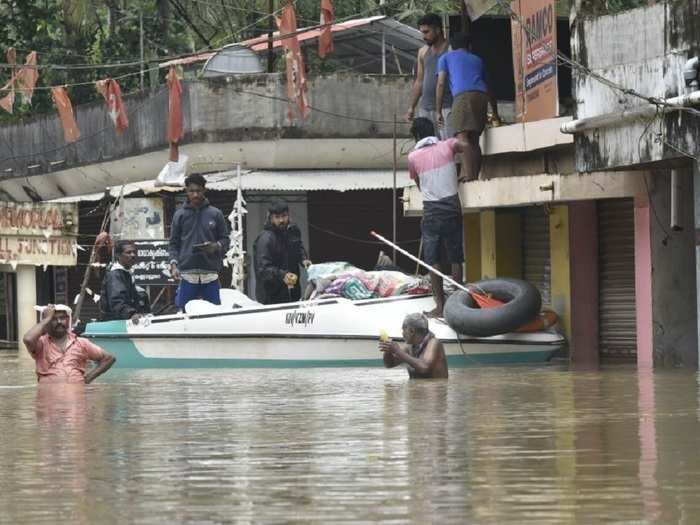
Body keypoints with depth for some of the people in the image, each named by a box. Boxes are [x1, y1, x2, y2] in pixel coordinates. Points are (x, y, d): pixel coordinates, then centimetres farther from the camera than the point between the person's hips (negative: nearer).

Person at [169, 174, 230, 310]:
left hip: (210, 274, 0)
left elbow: (225, 240, 11)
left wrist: (216, 246, -12)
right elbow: (174, 243, 9)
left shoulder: (215, 214, 9)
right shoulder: (180, 215, 9)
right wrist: (174, 264, -6)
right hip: (187, 274, 0)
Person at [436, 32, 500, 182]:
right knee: (474, 140, 12)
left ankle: (470, 178, -31)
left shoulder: (445, 58, 22)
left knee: (463, 139, -16)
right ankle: (475, 177, 3)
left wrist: (438, 111, 9)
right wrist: (495, 114, 50)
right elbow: (488, 88, 39)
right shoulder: (477, 60, 33)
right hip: (482, 97, 5)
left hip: (463, 96, -5)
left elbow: (441, 84, 9)